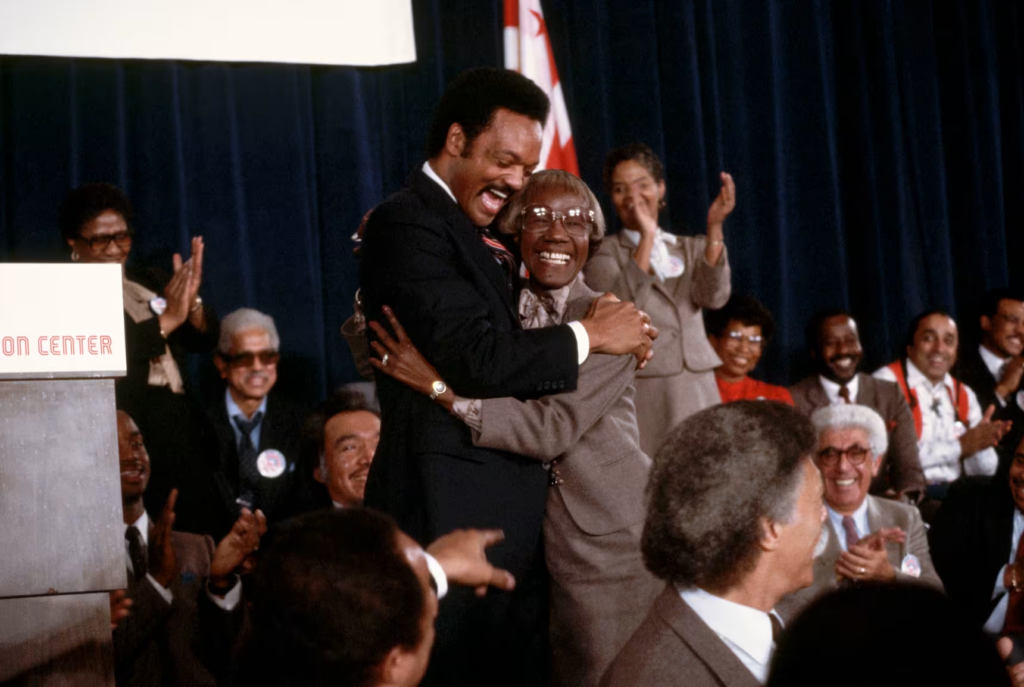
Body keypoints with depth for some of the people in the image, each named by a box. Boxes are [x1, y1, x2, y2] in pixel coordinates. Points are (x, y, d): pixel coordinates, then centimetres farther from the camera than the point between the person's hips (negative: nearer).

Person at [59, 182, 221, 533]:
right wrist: (166, 321, -18)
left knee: (195, 529, 1)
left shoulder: (149, 283, 17)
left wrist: (191, 303, -9)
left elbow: (206, 341, 11)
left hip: (184, 435, 6)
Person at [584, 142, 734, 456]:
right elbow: (619, 307, -14)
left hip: (698, 395, 3)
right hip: (639, 396, -3)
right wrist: (647, 237, -13)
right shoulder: (603, 254, 5)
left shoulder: (692, 248, 16)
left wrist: (714, 227, -14)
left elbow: (714, 297, -3)